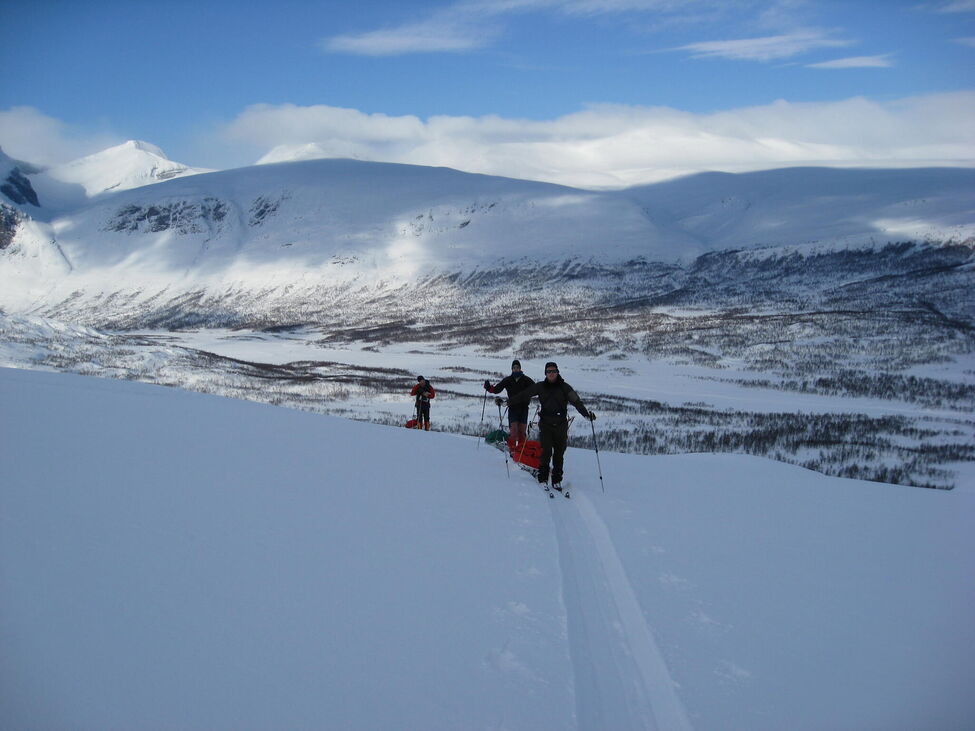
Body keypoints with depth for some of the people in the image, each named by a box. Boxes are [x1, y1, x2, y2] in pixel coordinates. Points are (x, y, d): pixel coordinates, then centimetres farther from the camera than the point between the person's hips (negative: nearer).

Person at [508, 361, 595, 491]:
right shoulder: (541, 386, 5)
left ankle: (557, 481, 13)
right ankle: (542, 479, 0)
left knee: (559, 453, 3)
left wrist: (586, 413, -20)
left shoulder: (564, 387, 1)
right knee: (547, 451, -10)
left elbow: (576, 401, -7)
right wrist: (509, 402, 14)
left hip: (561, 424, 1)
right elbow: (524, 395, 12)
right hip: (546, 424, 0)